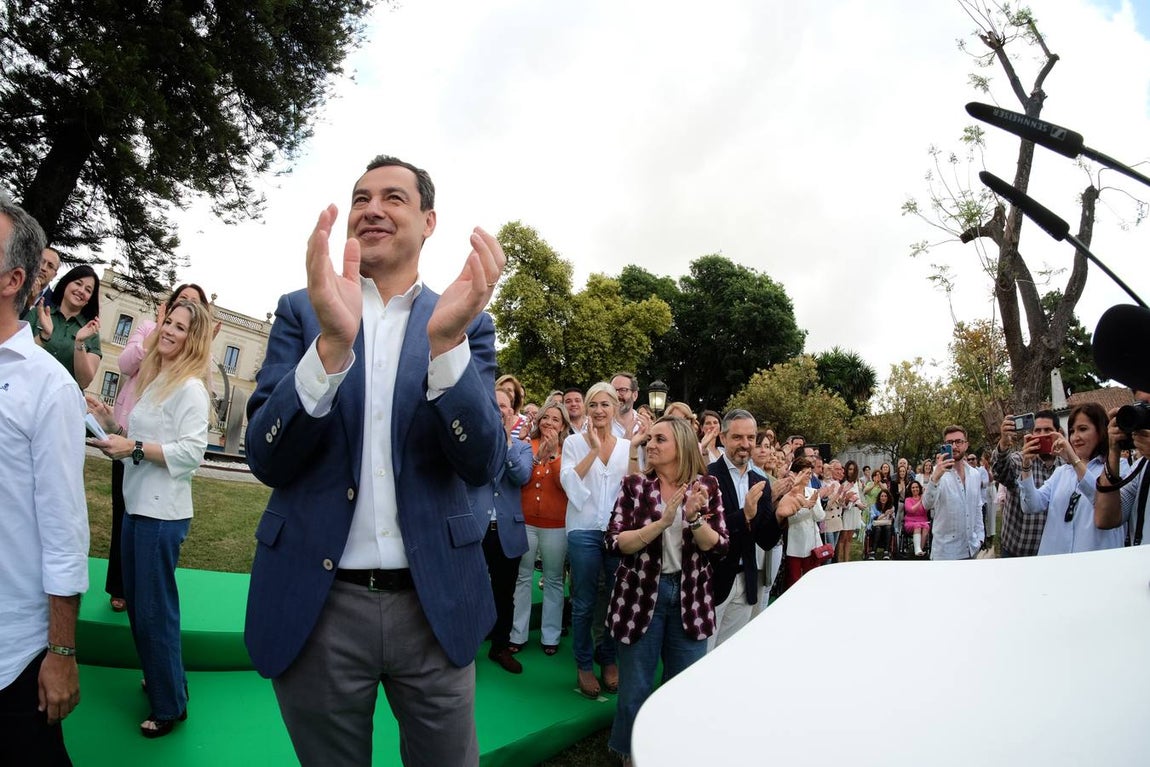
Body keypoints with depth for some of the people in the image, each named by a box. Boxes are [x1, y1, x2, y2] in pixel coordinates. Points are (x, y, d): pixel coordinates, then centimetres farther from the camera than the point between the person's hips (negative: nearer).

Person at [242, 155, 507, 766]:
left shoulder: (466, 322, 1)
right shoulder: (301, 311, 2)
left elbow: (483, 463, -9)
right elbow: (267, 459, -9)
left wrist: (447, 342, -26)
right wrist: (333, 341, -26)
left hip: (435, 603, 0)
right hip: (317, 602, 1)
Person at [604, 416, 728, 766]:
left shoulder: (706, 486, 0)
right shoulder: (634, 485, -4)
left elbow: (718, 546, -4)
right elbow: (615, 543, -13)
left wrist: (694, 518, -22)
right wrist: (662, 522, -25)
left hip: (691, 598, 1)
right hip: (641, 595, -1)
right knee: (635, 688, 9)